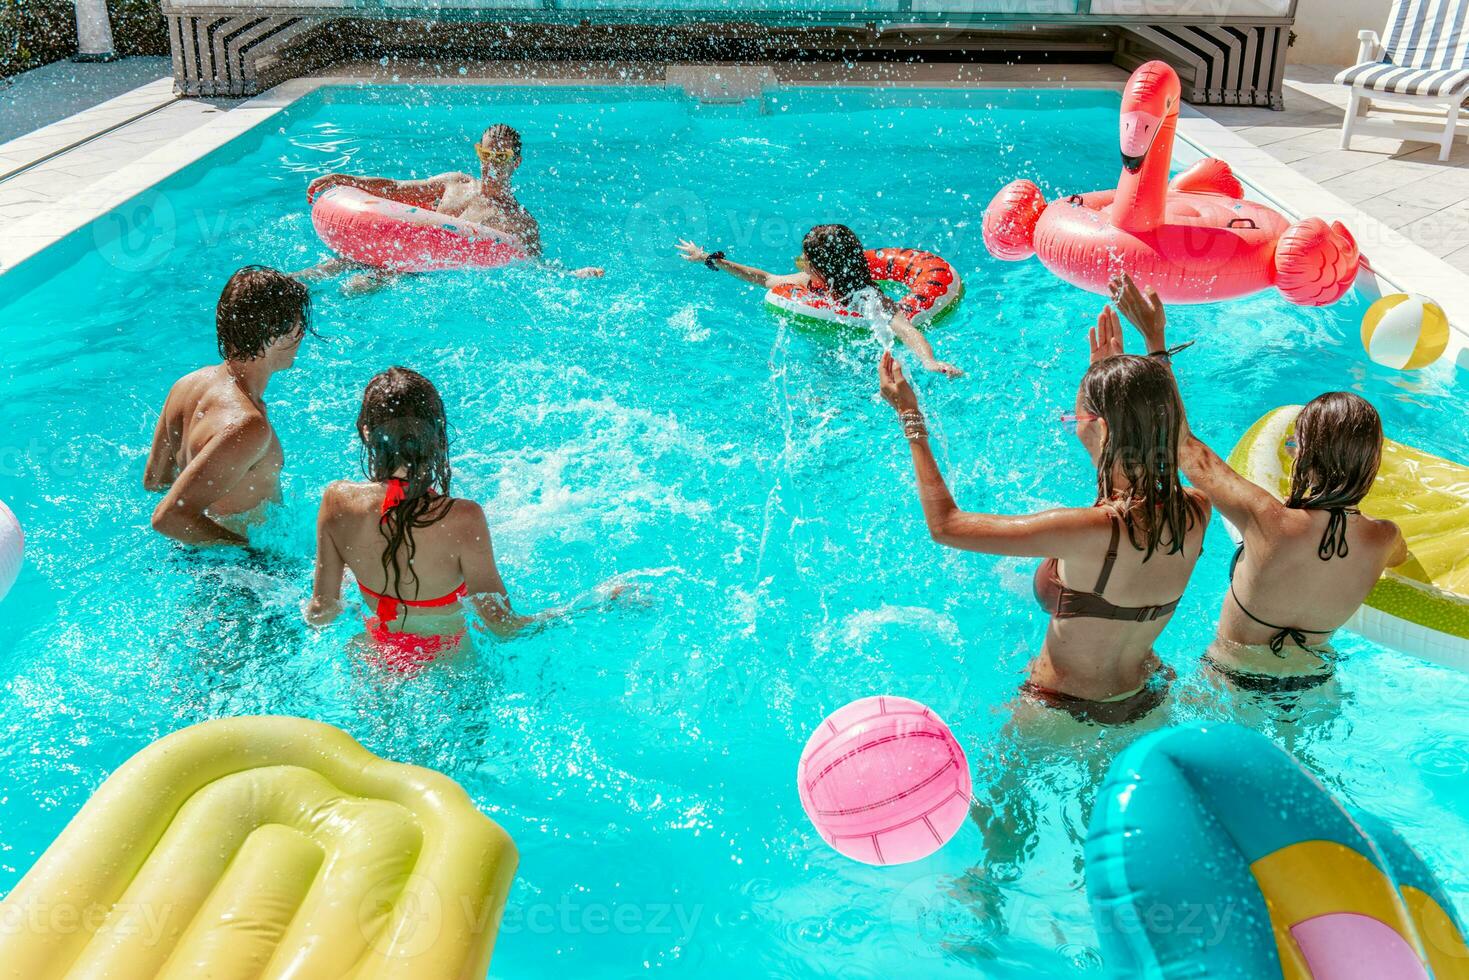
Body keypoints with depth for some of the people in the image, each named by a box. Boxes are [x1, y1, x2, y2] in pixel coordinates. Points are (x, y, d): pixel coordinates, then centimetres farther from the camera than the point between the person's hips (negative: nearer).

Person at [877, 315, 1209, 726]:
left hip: (1066, 714, -5)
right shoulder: (1195, 513, -19)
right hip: (1149, 701, 6)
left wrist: (910, 418, -19)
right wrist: (1110, 381, 7)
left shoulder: (1087, 532, -37)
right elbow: (1129, 493, 8)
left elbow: (945, 525, -27)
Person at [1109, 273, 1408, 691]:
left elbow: (1182, 443, -22)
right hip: (1314, 685, 4)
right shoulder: (1383, 540, -21)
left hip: (1232, 686, -4)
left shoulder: (1268, 520, -34)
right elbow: (1400, 555, 8)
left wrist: (1155, 339, -19)